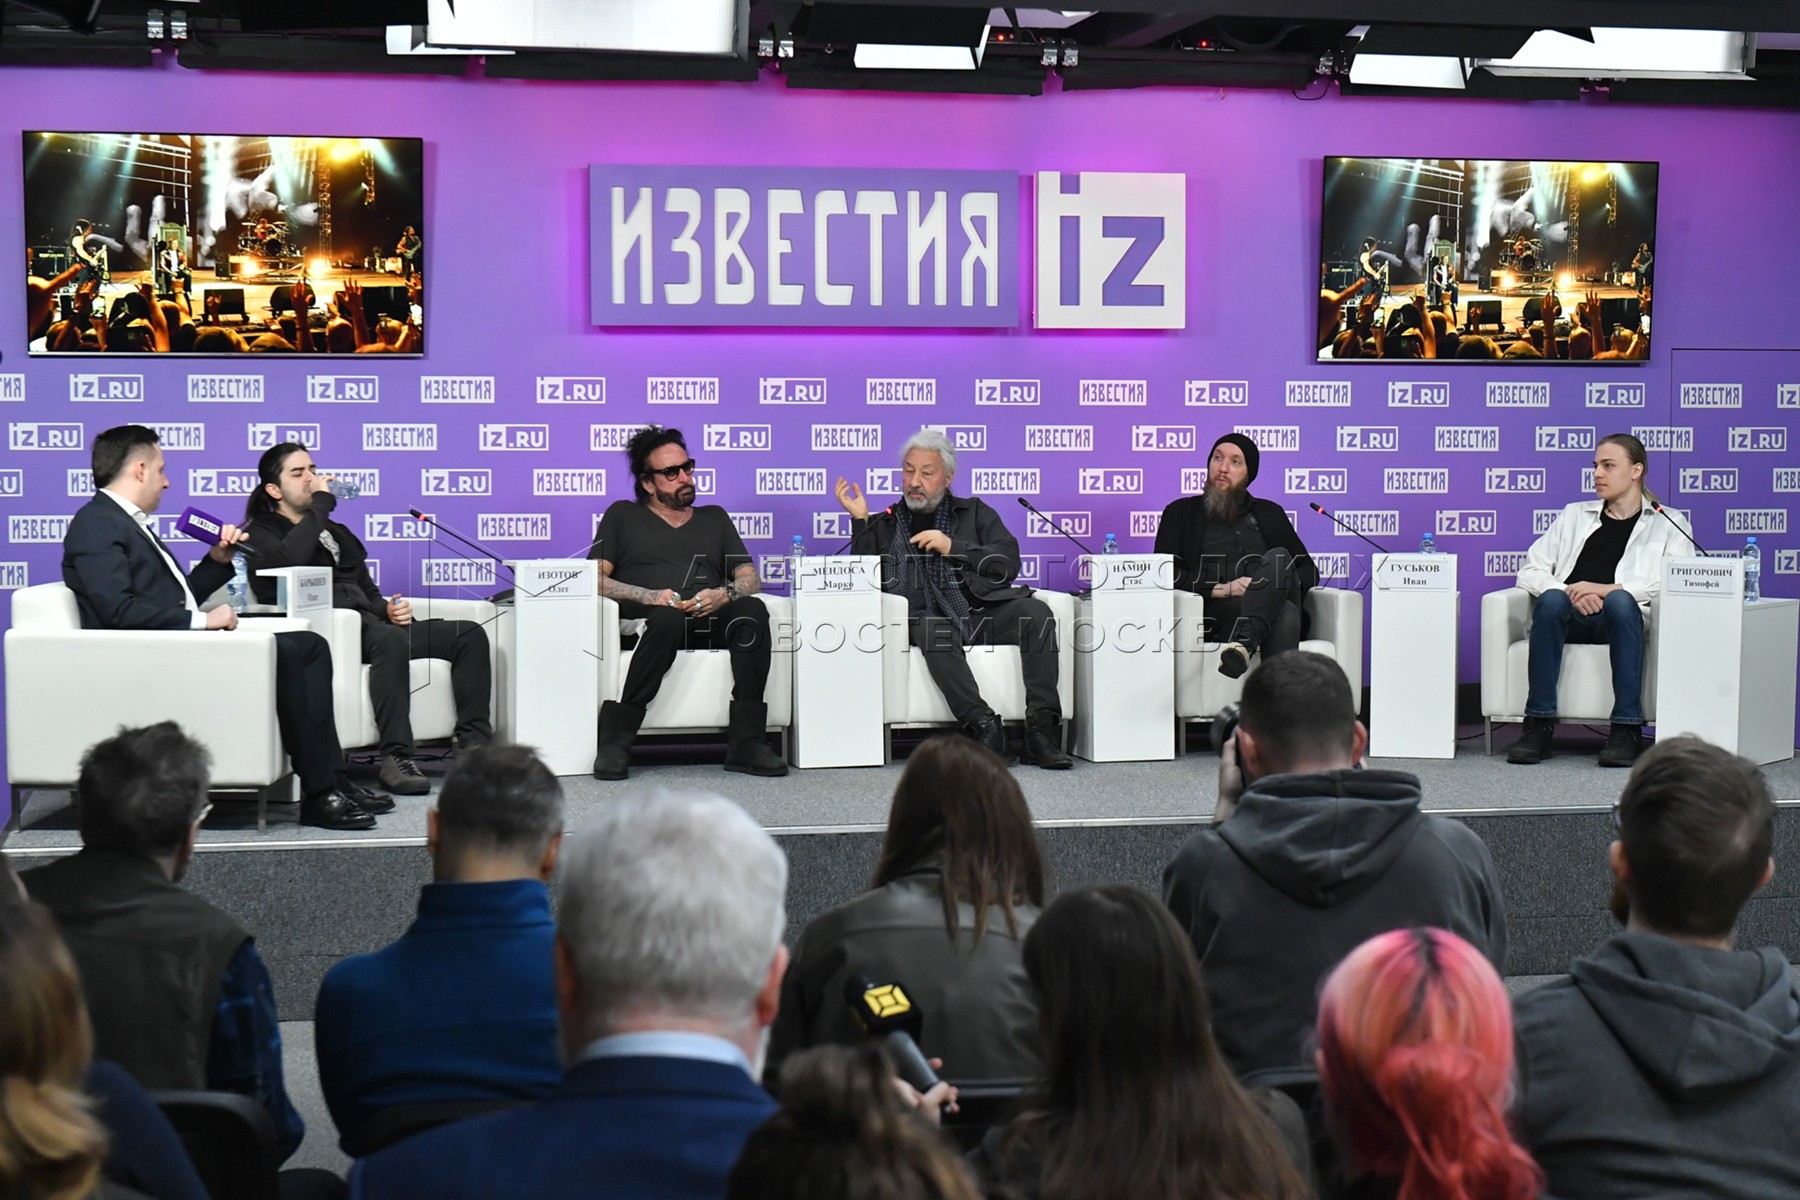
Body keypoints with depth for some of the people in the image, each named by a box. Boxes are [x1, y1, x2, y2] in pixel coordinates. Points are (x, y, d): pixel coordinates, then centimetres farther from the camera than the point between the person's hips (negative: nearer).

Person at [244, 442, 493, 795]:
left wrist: (389, 609, 5)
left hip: (366, 626, 8)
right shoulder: (260, 533, 8)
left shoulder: (336, 532, 32)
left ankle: (473, 743, -17)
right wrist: (321, 502, -8)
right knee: (391, 640, -40)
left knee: (470, 633, -9)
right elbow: (290, 559, -17)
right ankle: (396, 758, -42)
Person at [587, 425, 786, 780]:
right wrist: (651, 597, -10)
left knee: (753, 610, -31)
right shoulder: (623, 515, 21)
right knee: (669, 619, -39)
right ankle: (615, 742, -37)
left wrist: (724, 594, -7)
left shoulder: (714, 518, 29)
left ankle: (747, 743, -36)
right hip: (649, 624, -3)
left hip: (711, 622, 3)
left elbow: (750, 578, 19)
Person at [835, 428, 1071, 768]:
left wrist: (952, 547, -3)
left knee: (1035, 611, -27)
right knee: (932, 630, -37)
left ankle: (1041, 728, -31)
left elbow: (1008, 564, 8)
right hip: (928, 619, -2)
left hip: (983, 612, 2)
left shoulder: (974, 513, 23)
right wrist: (860, 520, 2)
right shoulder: (884, 525, 22)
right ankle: (983, 726, -41)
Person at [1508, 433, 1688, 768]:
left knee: (1620, 599, -37)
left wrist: (1606, 589, -14)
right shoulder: (1574, 515, 25)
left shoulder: (1668, 524, 18)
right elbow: (1530, 571, 14)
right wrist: (1571, 593, -8)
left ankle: (1627, 730, -36)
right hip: (1570, 617, 2)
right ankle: (1539, 725, -35)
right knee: (1551, 599, -33)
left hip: (1619, 618, -2)